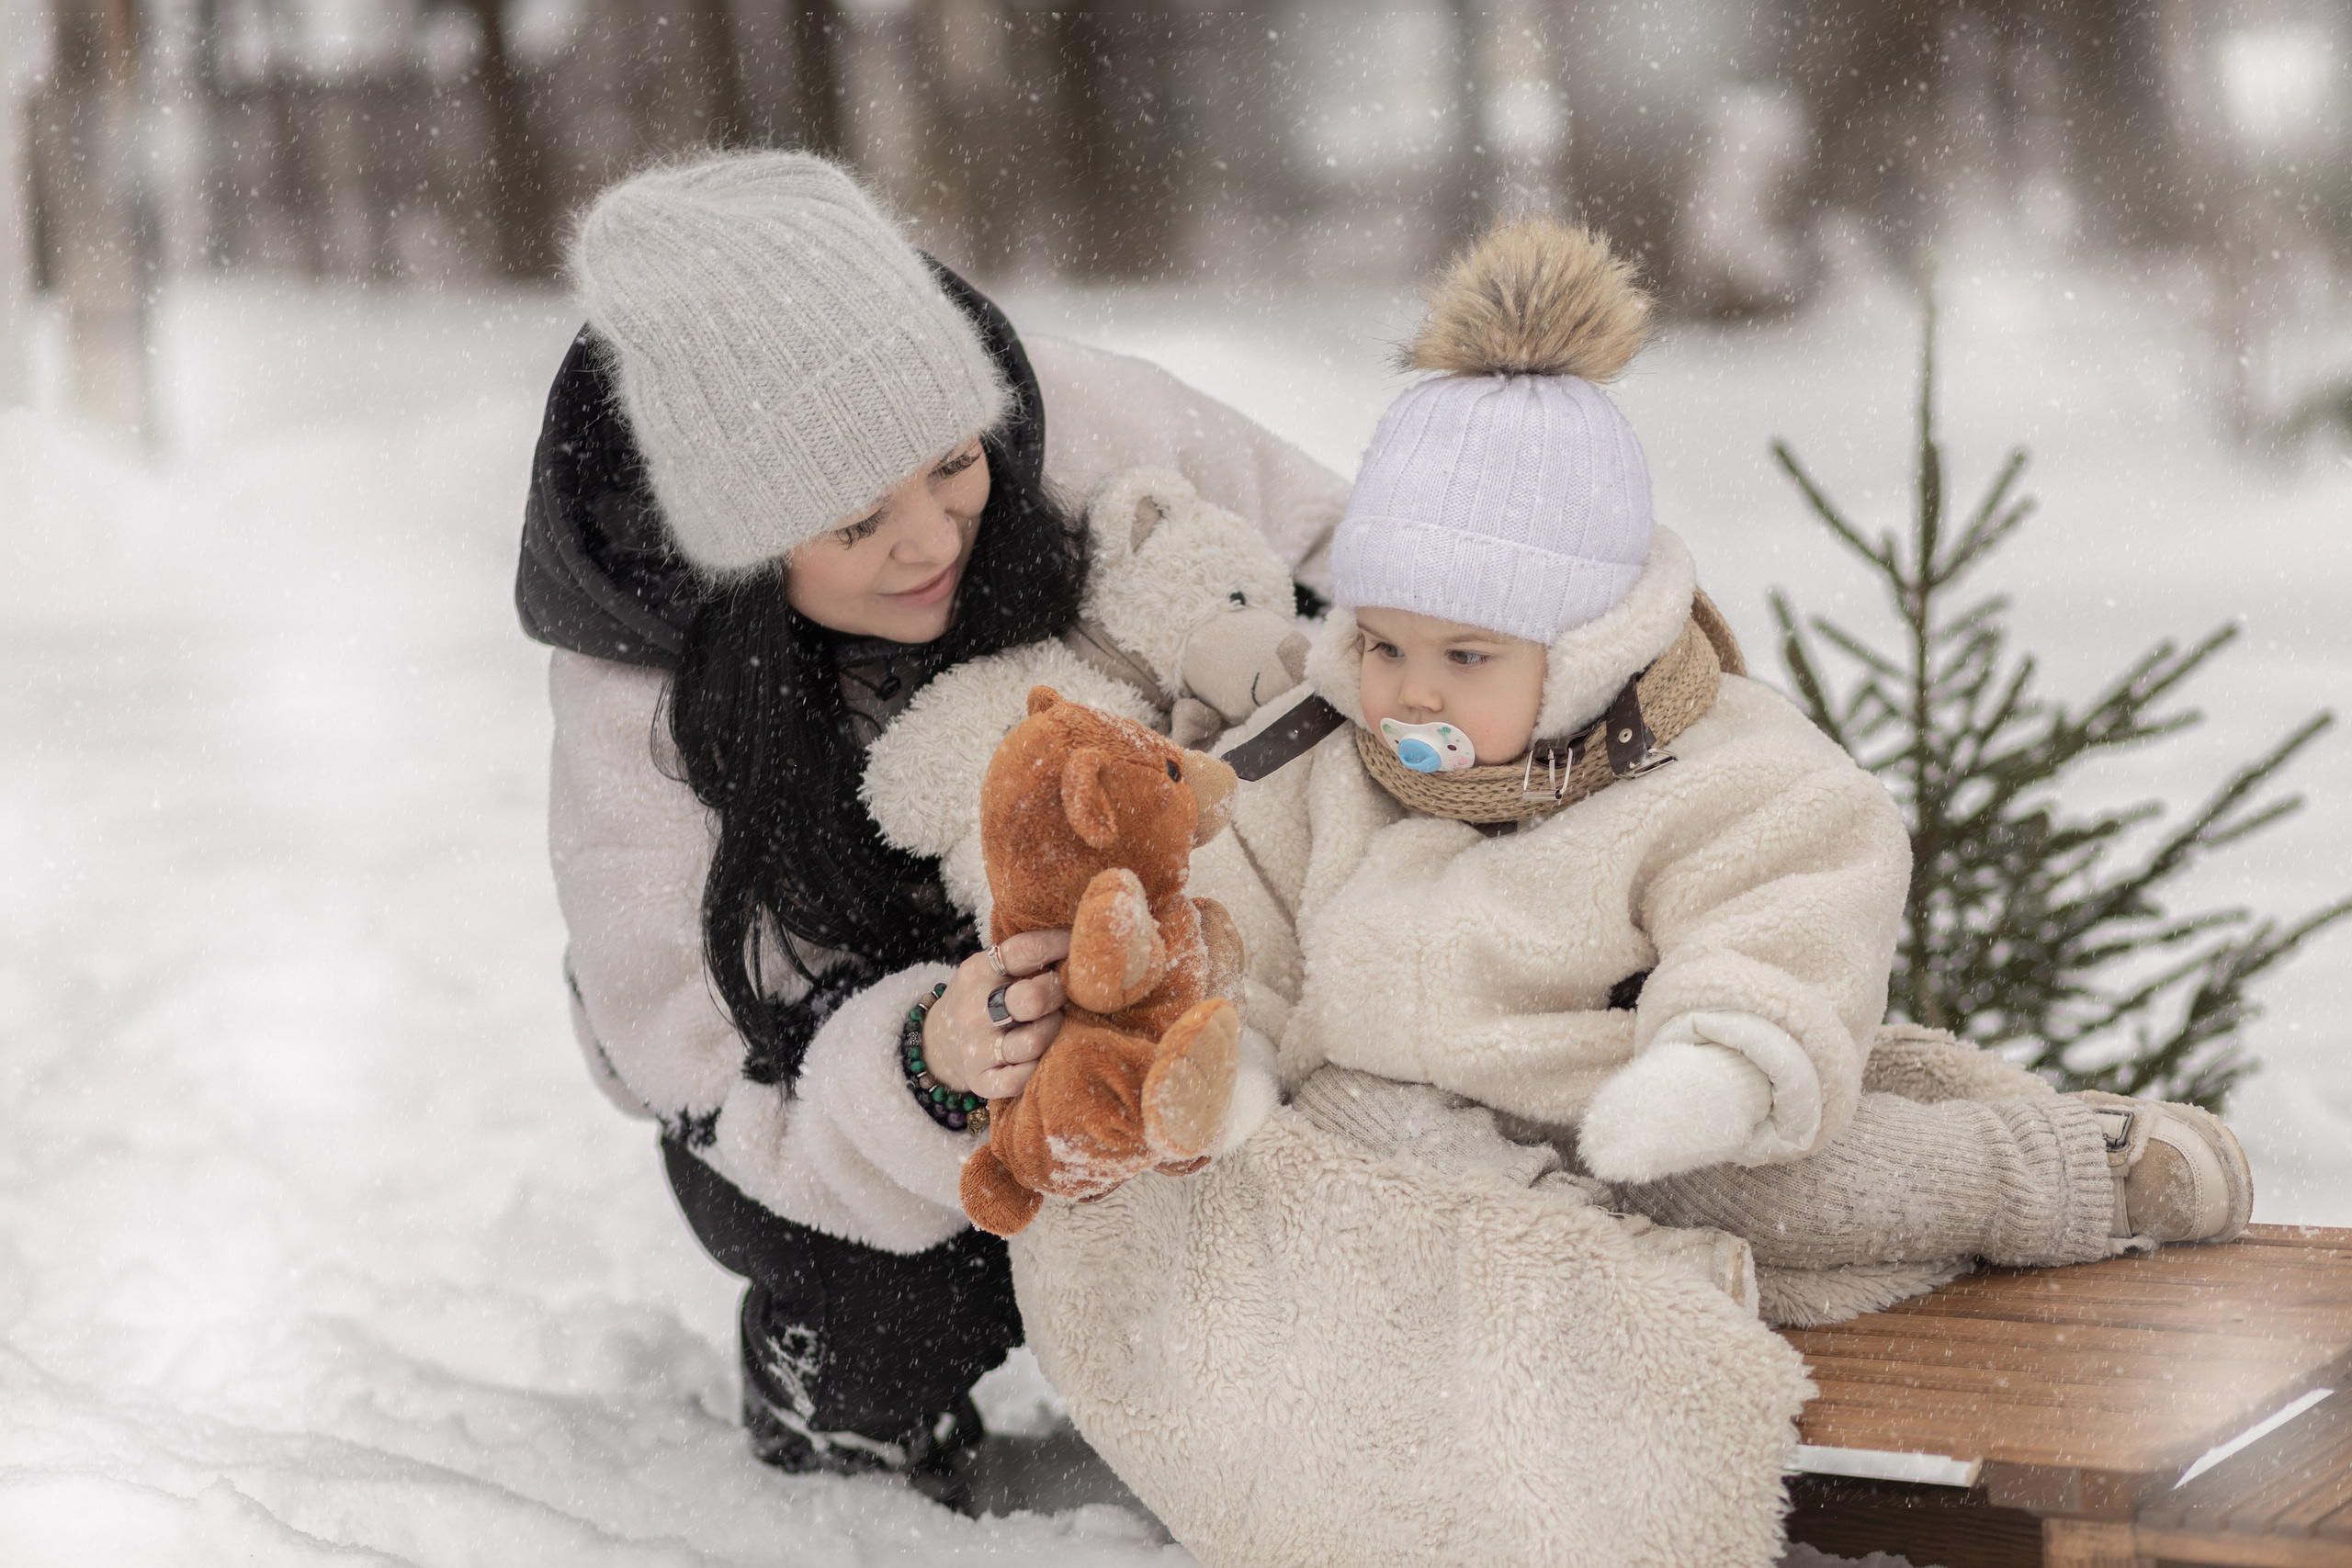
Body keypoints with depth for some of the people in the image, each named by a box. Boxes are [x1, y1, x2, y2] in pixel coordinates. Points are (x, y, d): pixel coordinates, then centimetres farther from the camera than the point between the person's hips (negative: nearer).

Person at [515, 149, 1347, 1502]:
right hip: (825, 1044, -3)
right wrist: (926, 1072, -49)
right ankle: (845, 1441, 5)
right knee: (899, 1299, -32)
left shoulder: (1078, 428, -27)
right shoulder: (639, 722, -31)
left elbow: (1335, 559, -9)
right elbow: (744, 1087, -27)